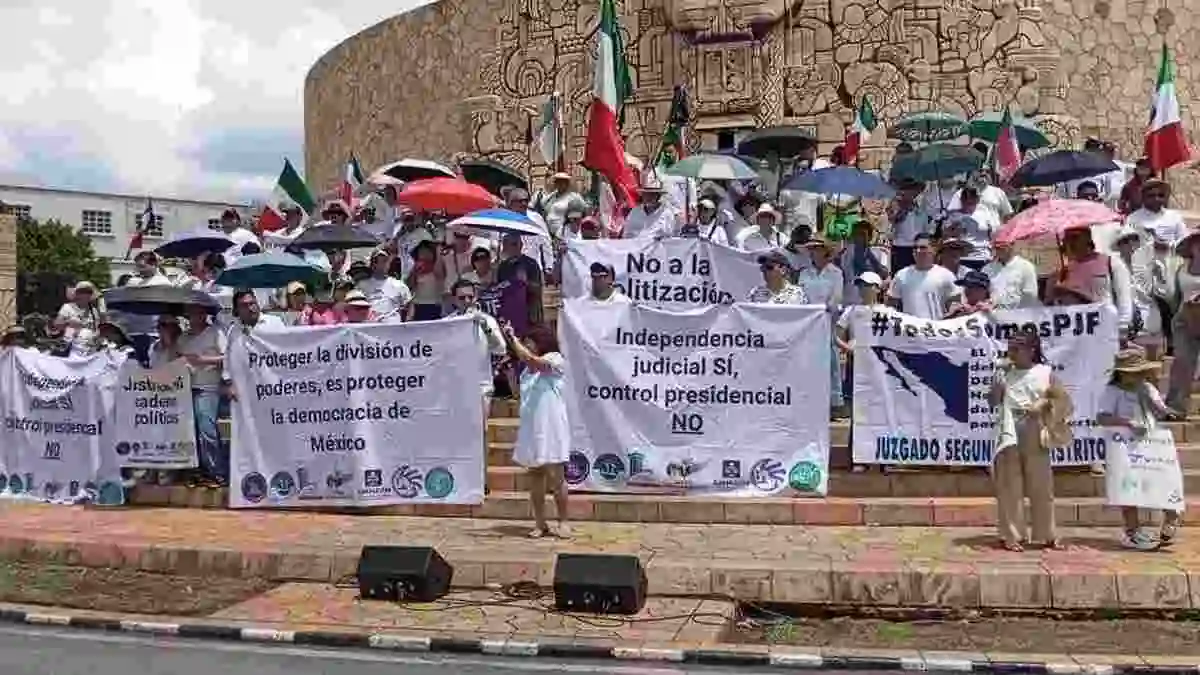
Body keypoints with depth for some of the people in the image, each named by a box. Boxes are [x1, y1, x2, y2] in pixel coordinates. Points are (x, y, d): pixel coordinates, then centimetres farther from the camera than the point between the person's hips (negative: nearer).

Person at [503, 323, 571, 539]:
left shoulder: (556, 361, -7)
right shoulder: (527, 370, 14)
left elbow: (530, 359, -23)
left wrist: (512, 339, -17)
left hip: (551, 430, -7)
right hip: (531, 430, 7)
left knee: (555, 477, -2)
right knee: (535, 477, 9)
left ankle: (562, 522, 10)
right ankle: (540, 523, 16)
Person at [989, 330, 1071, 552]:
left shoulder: (1045, 373, 3)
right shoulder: (1004, 373, 5)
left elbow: (1065, 400, 3)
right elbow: (993, 402, -2)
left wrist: (1045, 403, -12)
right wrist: (999, 376, -12)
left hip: (1035, 437, 0)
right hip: (1009, 436, 0)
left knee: (1041, 486, 6)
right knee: (1010, 487, 0)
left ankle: (1046, 535, 16)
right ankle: (1011, 535, 5)